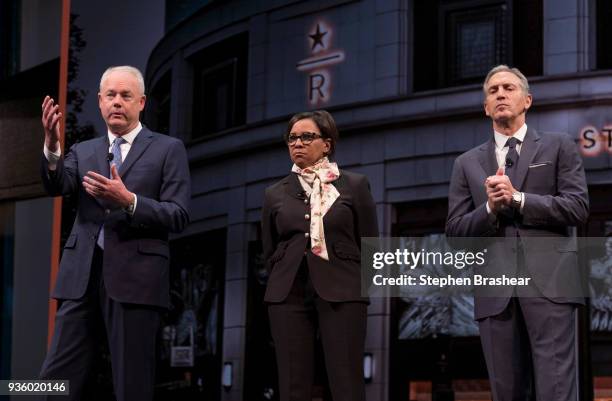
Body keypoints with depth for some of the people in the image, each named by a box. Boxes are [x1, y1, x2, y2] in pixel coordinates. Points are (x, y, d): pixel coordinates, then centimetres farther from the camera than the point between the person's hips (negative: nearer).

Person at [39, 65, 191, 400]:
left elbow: (179, 216, -2)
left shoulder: (168, 149, 7)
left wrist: (129, 200, -17)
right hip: (81, 275, 3)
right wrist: (51, 145, -21)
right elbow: (56, 185, -2)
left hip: (135, 277, -3)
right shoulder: (83, 151, 18)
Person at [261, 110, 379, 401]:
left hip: (341, 293, -2)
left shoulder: (354, 185, 8)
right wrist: (284, 283, 9)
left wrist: (356, 284, 4)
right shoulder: (275, 194, 13)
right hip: (289, 294, 2)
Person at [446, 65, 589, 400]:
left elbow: (578, 208, 0)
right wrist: (490, 208, -7)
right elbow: (455, 231, 11)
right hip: (495, 291, 3)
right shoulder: (467, 163, 17)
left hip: (549, 282, -3)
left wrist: (518, 199, -8)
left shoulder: (558, 147, 11)